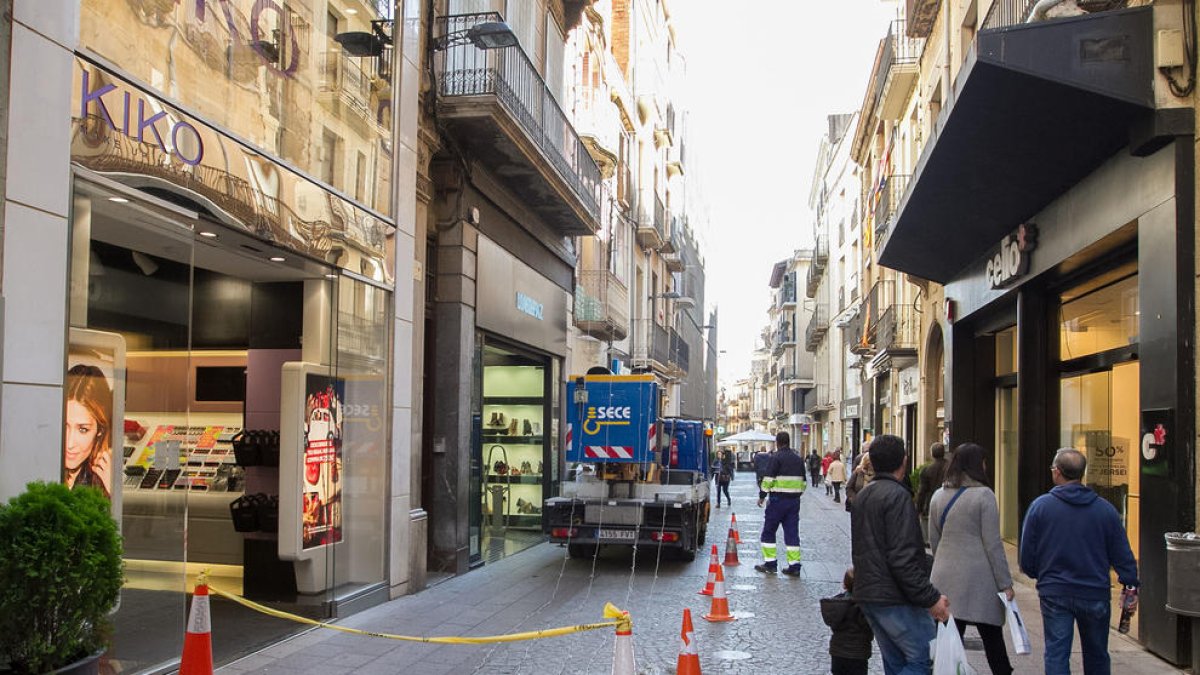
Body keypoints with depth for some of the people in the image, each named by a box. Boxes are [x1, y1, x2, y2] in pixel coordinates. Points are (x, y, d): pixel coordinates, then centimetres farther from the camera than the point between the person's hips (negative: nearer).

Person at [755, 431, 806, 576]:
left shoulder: (776, 457, -9)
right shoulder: (799, 458, 12)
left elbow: (768, 479, -13)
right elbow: (803, 480, 19)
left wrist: (762, 496, -6)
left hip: (778, 499, -6)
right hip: (794, 500, 6)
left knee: (768, 531, 5)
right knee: (792, 533, 8)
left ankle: (770, 563, 4)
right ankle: (794, 566, 5)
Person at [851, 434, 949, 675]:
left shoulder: (862, 496, 16)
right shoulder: (897, 495, -15)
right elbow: (903, 558, -22)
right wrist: (930, 598, -19)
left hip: (867, 596, 9)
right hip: (896, 598, -9)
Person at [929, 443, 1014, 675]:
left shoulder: (938, 496, 9)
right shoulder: (983, 495, -8)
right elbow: (993, 543, -9)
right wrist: (1005, 583, -5)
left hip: (945, 578, 5)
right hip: (978, 578, -4)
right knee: (992, 638, 7)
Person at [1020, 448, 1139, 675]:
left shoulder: (1040, 506, -5)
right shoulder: (1105, 509, -2)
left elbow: (1027, 554, -1)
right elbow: (1122, 554, 1)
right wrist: (1131, 586, 11)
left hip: (1054, 594, -2)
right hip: (1095, 595, 2)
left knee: (1056, 654, 2)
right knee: (1097, 655, 17)